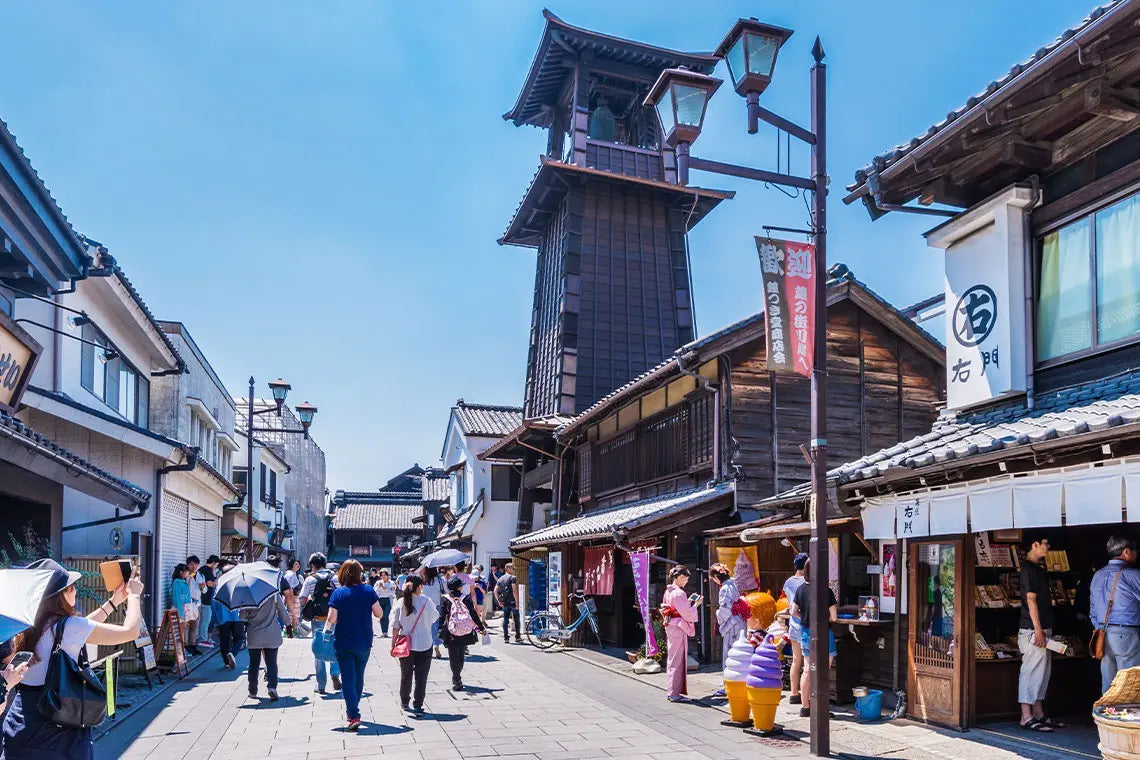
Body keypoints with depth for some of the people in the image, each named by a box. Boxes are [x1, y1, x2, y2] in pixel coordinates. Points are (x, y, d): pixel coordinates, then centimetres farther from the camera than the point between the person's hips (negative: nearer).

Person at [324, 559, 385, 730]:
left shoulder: (338, 593, -9)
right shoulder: (368, 591, -6)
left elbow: (332, 618, -13)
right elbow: (379, 614, -3)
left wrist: (327, 628, 7)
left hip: (344, 644, -2)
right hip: (364, 644, 2)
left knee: (348, 679, 1)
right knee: (358, 678, 18)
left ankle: (354, 716, -11)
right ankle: (352, 711, 31)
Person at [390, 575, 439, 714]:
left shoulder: (401, 602, -7)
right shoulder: (426, 601, -11)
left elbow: (395, 626, -4)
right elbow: (435, 618, 7)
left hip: (405, 645, 2)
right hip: (424, 645, -2)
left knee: (405, 676, 18)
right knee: (421, 677, 5)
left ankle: (404, 703, 29)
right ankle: (417, 705, 4)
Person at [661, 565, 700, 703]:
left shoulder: (668, 591, 10)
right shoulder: (679, 593, -18)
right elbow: (687, 614, -17)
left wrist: (688, 601, 12)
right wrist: (696, 604, -3)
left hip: (670, 627, 9)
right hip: (678, 629, -9)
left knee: (672, 659, 15)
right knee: (678, 660, -3)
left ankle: (670, 691, 22)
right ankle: (674, 693, 1)